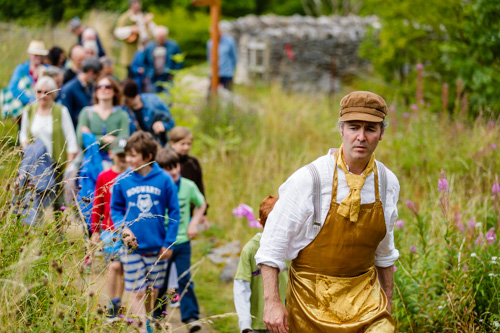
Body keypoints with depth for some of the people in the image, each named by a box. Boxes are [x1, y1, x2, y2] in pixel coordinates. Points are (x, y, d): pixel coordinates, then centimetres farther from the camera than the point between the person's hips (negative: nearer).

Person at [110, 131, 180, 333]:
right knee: (138, 293, -1)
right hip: (132, 247, -1)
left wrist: (168, 243, -3)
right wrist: (123, 228, -11)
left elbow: (174, 212, 0)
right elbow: (115, 209, 7)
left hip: (157, 247, 1)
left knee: (153, 291, 13)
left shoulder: (164, 180, -7)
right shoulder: (122, 181, -5)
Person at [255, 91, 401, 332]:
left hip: (363, 294, 3)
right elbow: (273, 242, -10)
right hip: (313, 296, -3)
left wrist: (387, 301, 20)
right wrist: (271, 302, -14)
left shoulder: (388, 183, 0)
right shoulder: (309, 179, -15)